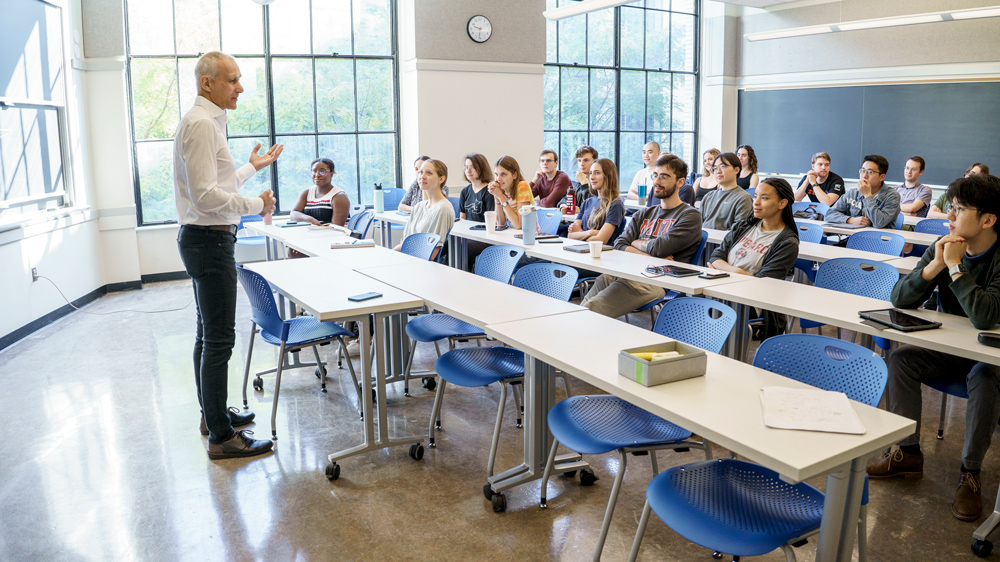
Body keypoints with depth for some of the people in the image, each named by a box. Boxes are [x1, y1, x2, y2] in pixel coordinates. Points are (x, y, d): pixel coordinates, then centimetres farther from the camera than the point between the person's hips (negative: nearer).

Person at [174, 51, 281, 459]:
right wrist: (256, 205, -15)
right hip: (209, 240, -11)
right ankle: (221, 437, -2)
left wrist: (253, 166, 31)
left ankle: (213, 413, 30)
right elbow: (206, 194, -23)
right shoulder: (201, 123, -16)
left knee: (208, 334, 18)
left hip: (208, 239, 11)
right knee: (219, 339, -8)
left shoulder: (209, 121, 18)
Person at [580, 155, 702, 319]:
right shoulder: (643, 214, 26)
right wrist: (649, 256, -4)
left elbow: (659, 248, -9)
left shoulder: (690, 216, 5)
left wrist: (636, 243, 12)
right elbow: (619, 244, 12)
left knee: (591, 310, -26)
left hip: (656, 281, -6)